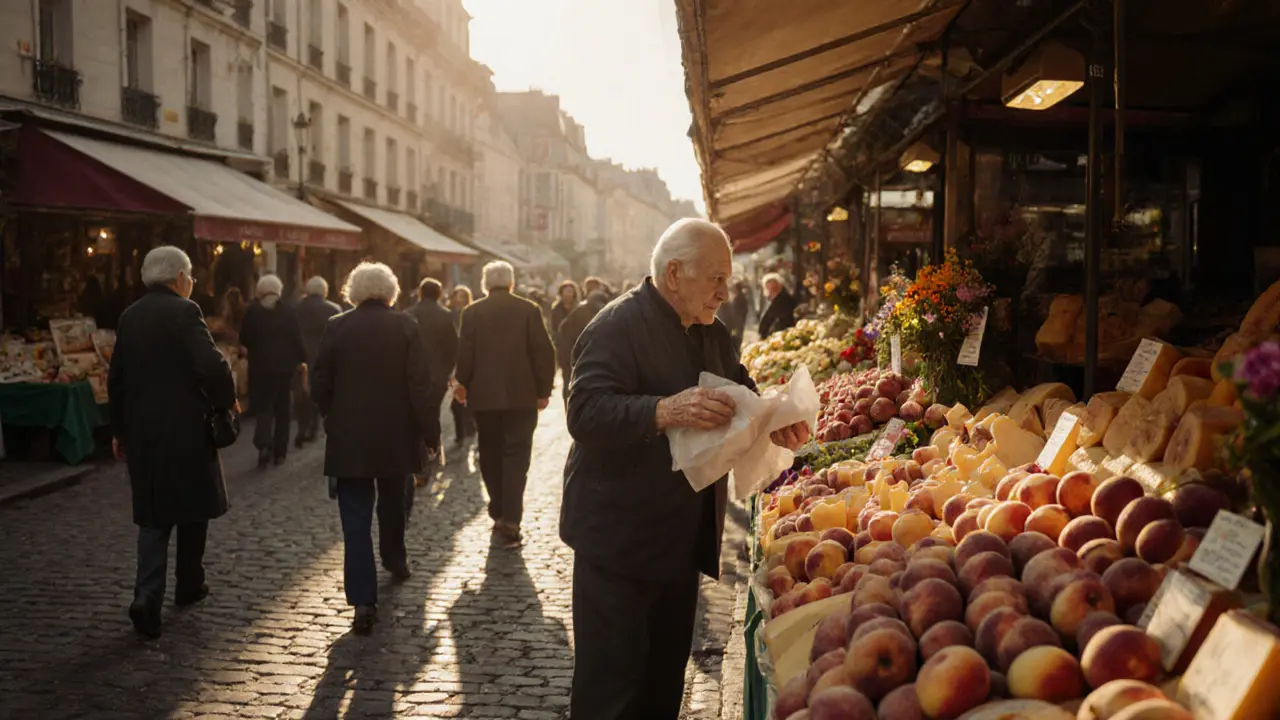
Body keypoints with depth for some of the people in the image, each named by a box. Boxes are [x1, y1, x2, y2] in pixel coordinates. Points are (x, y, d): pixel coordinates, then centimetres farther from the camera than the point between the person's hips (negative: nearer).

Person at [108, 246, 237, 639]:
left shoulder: (129, 316, 8)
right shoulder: (184, 312, -13)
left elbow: (116, 378, 13)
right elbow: (212, 366, -24)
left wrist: (119, 429, 21)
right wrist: (226, 399, -5)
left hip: (142, 431, 6)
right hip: (185, 430, -6)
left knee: (153, 514, 9)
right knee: (192, 508, 13)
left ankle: (147, 597, -5)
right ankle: (188, 584, 26)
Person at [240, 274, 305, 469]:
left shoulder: (251, 312, -6)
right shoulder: (289, 312, -6)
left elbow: (244, 339, -2)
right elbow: (297, 340, -5)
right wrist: (301, 360, 9)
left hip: (260, 367, 0)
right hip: (284, 366, 1)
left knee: (264, 408, 5)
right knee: (282, 409, 12)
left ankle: (264, 445, -18)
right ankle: (280, 451, 15)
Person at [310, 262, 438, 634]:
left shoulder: (336, 327, -4)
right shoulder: (405, 326, -6)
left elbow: (320, 385, -1)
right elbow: (421, 385, -10)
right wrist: (428, 433, -4)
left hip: (348, 439, -1)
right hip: (397, 437, 1)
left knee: (356, 520, -1)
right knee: (394, 506, 24)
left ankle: (363, 601, -9)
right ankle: (395, 560, 46)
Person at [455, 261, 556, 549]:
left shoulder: (472, 312, -1)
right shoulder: (529, 310, -2)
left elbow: (464, 354, -3)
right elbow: (544, 352, -5)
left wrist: (463, 384, 13)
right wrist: (543, 390, 4)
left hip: (484, 396, 1)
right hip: (521, 396, -1)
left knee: (491, 456, 14)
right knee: (516, 456, -1)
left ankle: (498, 513, 21)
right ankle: (510, 520, -12)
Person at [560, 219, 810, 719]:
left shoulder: (711, 333, 12)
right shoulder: (618, 326, -16)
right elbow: (585, 414, -26)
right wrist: (665, 411, -39)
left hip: (682, 540, 9)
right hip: (619, 542, -8)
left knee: (665, 676, 19)